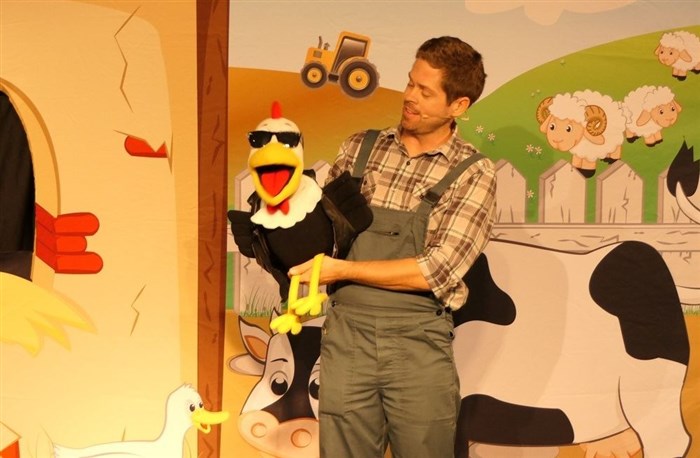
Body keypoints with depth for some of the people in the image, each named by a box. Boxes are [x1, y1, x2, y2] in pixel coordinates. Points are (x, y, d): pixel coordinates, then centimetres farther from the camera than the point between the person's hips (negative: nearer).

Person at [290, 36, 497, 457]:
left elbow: (436, 271, -12)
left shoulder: (474, 175, -3)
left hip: (418, 343, -2)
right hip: (346, 333, 3)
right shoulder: (359, 148, 9)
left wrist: (340, 270, -11)